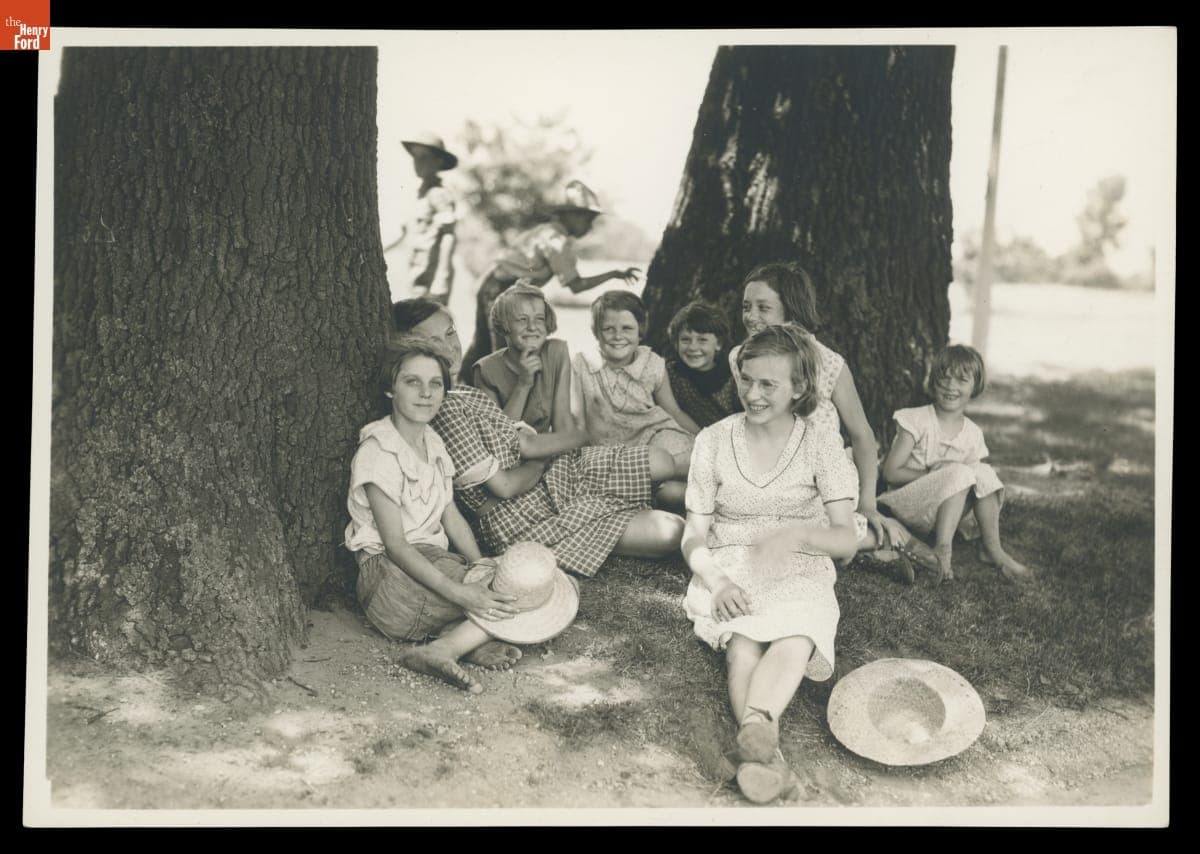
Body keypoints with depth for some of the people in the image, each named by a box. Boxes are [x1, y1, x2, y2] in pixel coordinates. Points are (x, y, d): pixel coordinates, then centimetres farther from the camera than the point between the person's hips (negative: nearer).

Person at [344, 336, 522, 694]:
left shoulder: (433, 442, 13)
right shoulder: (379, 449, -14)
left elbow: (451, 517, 11)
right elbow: (395, 545, -18)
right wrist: (459, 593, -28)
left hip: (434, 562, 8)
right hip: (391, 576, -8)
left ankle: (455, 635, -24)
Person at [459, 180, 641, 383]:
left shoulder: (545, 230, 12)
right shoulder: (559, 241, -16)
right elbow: (576, 285, -18)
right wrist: (614, 274, -15)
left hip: (491, 285, 10)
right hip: (503, 293, -10)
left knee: (482, 347, 19)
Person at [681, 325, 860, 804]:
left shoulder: (820, 441, 1)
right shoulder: (714, 441, 5)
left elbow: (845, 540, -3)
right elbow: (695, 536, 4)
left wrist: (799, 533, -25)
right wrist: (717, 581, -18)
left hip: (800, 574, 0)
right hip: (730, 575, 1)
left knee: (796, 641, -36)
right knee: (742, 643, -33)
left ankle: (755, 727, -58)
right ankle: (768, 751, -52)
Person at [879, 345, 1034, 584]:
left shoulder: (973, 434, 6)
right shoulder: (917, 421, -9)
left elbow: (974, 483, 7)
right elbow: (890, 473, -12)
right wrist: (932, 474, -21)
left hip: (944, 510, 5)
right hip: (908, 506, -5)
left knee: (984, 472, -18)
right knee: (959, 473, -28)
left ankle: (993, 550, -18)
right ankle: (942, 550, -33)